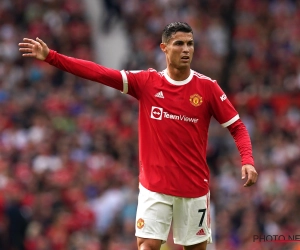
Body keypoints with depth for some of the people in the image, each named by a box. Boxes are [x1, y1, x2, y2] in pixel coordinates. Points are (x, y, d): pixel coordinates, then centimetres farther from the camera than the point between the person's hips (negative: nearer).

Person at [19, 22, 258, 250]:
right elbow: (100, 73, -6)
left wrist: (247, 161, -18)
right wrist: (50, 56, -13)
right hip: (154, 186, 0)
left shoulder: (207, 87, -4)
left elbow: (237, 127, 0)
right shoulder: (146, 81, -2)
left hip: (194, 187, 0)